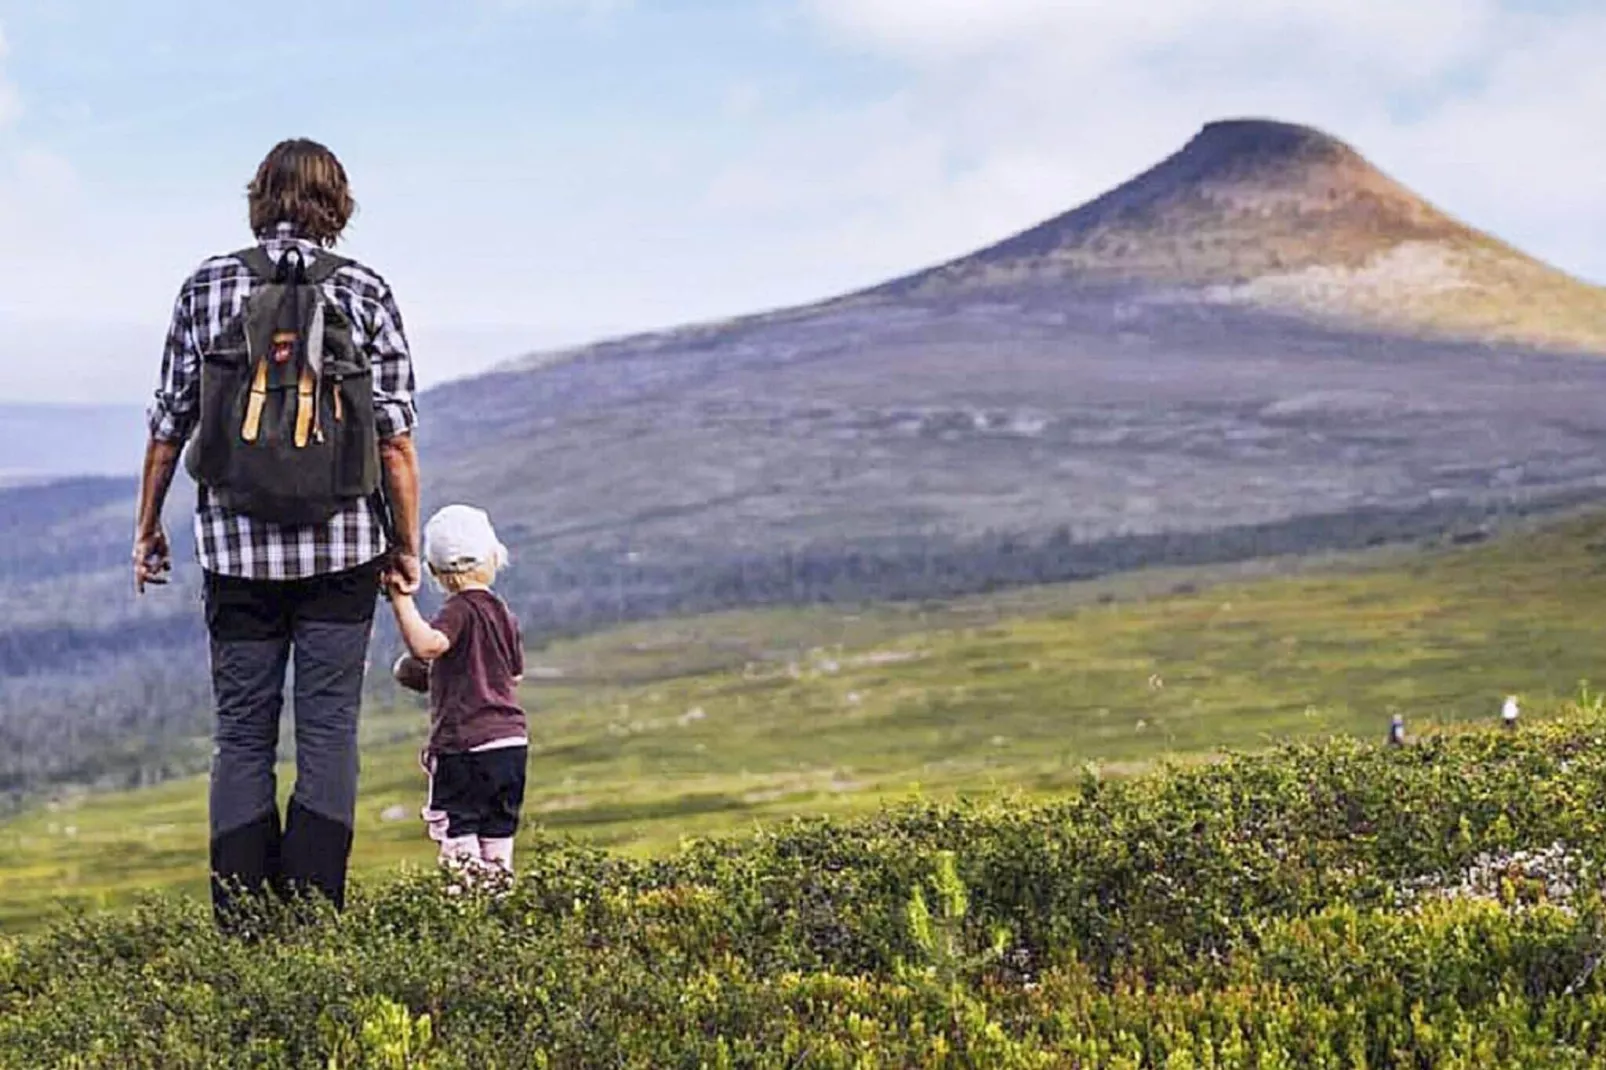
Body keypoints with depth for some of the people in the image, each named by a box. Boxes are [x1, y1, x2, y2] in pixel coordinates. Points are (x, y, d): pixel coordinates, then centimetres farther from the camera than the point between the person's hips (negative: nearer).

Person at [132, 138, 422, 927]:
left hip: (236, 545, 1)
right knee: (328, 729, 3)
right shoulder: (364, 292, -1)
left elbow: (170, 422, 4)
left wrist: (148, 526, 14)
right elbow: (396, 435, -3)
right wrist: (406, 545, 5)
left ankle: (241, 925, 4)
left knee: (241, 731, 7)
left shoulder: (208, 287, 2)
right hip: (342, 546, -1)